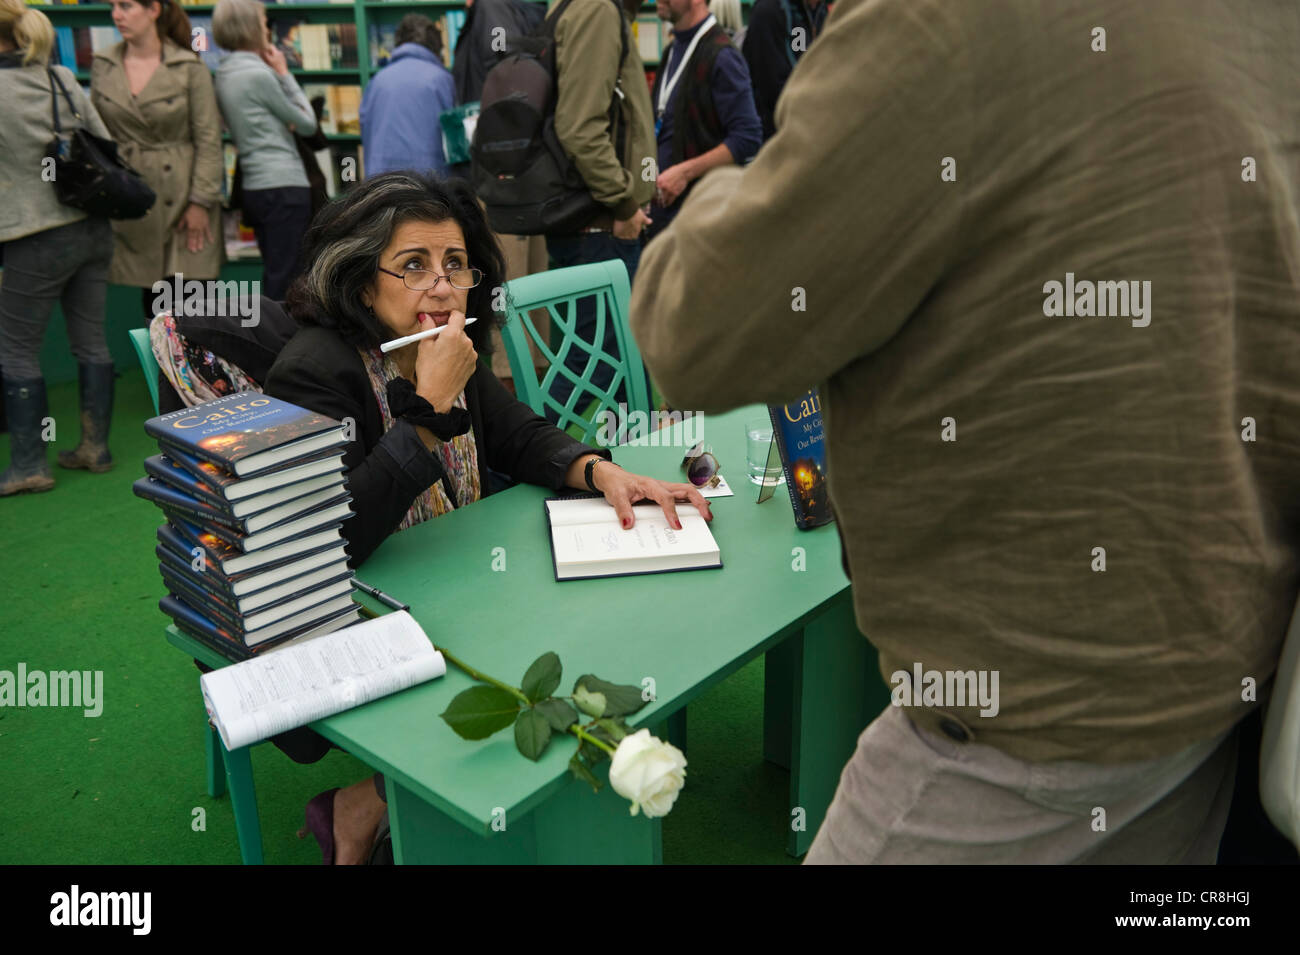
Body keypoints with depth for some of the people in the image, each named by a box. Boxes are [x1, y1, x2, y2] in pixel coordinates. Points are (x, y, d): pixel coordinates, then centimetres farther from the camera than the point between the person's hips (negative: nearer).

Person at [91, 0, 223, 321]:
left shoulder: (189, 68, -4)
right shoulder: (102, 65, 7)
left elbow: (209, 139, -6)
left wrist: (201, 202, -11)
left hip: (183, 198, -4)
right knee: (152, 301, 9)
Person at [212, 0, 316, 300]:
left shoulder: (225, 73, 13)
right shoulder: (258, 73, -13)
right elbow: (307, 123, -4)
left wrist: (276, 75, 14)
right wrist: (284, 73, 3)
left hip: (255, 185, 9)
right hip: (284, 186, -9)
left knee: (275, 277, 15)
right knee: (284, 280, -8)